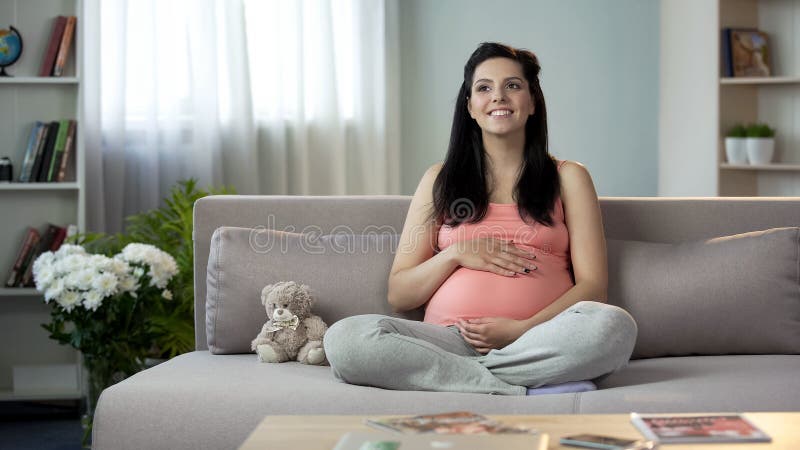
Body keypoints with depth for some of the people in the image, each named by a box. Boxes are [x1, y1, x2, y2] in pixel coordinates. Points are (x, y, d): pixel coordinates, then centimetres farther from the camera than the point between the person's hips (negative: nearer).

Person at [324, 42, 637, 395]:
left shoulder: (567, 178, 18)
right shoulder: (440, 180, 21)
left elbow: (592, 286, 6)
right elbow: (398, 295, 16)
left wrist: (523, 329, -11)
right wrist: (456, 254, -2)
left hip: (539, 339, -1)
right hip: (449, 338, 1)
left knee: (614, 325, -35)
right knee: (344, 338, -28)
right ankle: (521, 390, -25)